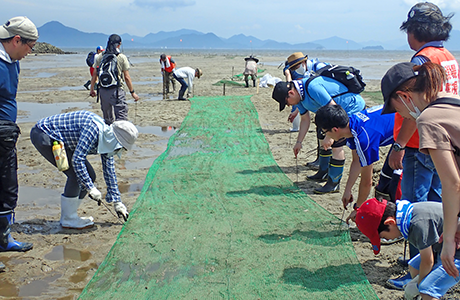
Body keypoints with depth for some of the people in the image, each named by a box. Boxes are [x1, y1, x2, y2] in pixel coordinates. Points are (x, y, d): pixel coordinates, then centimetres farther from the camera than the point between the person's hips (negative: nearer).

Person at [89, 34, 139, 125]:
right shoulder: (122, 57, -2)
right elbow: (127, 77, -3)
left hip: (103, 90, 4)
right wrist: (132, 92, 4)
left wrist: (92, 90, 22)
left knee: (107, 119, 15)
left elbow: (94, 75, 10)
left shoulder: (100, 57, 7)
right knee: (121, 118, -6)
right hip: (117, 90, -4)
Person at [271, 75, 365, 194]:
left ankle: (334, 184, -8)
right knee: (322, 136, 19)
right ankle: (324, 172, 34)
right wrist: (299, 142, 14)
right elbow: (305, 120, 13)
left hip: (353, 107, -11)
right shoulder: (300, 95, 1)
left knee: (336, 145, -16)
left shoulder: (312, 87, -31)